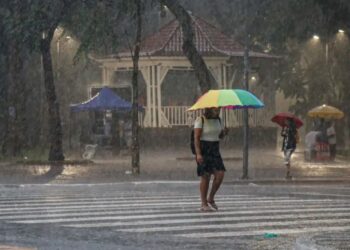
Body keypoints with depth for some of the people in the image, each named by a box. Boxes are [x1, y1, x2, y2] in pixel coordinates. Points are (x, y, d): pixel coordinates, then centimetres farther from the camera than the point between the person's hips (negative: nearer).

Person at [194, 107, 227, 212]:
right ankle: (204, 204, 4)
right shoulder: (200, 120, -9)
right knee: (205, 177, -4)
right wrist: (198, 154, -23)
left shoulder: (218, 120, 11)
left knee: (220, 174, -7)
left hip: (215, 150, 6)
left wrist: (224, 133, -5)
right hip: (203, 150, -6)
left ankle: (210, 199, 10)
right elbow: (196, 138, -14)